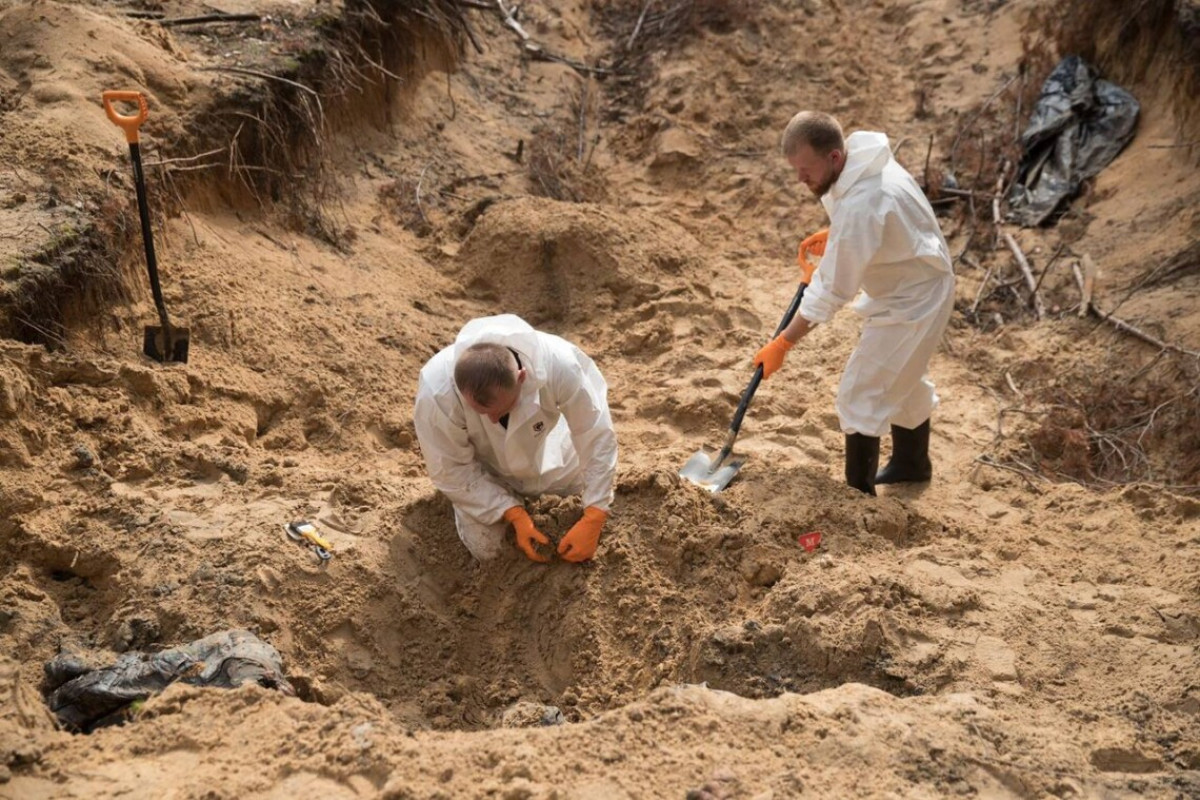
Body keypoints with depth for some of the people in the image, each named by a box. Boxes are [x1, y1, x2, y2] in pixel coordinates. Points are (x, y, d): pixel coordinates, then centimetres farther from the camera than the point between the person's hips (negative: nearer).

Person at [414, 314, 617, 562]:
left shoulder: (559, 364, -42)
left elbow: (598, 439, -29)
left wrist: (592, 523, -30)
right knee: (485, 548, -1)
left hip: (542, 445, 1)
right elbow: (451, 470, -25)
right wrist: (515, 516, -28)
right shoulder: (436, 391, -42)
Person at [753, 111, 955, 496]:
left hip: (911, 302, -10)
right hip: (915, 282, 10)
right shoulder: (859, 152, -9)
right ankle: (912, 463, 48)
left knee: (860, 396, -5)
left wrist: (782, 344, -21)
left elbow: (831, 291, -29)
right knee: (901, 378, 27)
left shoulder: (859, 208, -37)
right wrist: (831, 235, 0)